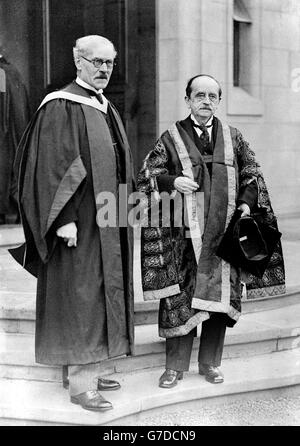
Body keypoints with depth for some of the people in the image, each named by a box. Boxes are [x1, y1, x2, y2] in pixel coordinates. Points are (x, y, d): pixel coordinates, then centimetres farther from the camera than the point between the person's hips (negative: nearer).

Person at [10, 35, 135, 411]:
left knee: (102, 294, 13)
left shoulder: (106, 109, 15)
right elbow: (54, 165, -18)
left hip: (107, 223, 9)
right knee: (81, 298, -4)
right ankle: (80, 384, 4)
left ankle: (88, 371, 24)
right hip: (80, 223, -9)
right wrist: (65, 219, -23)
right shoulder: (61, 107, -11)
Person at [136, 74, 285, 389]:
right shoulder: (171, 138, 5)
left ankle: (210, 363, 20)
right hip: (185, 235, -2)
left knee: (220, 298, 5)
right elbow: (148, 174, 2)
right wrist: (172, 181, -17)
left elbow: (252, 174, 16)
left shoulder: (232, 138, 12)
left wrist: (247, 203, -1)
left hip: (223, 234, 2)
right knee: (180, 300, 0)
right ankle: (175, 365, 12)